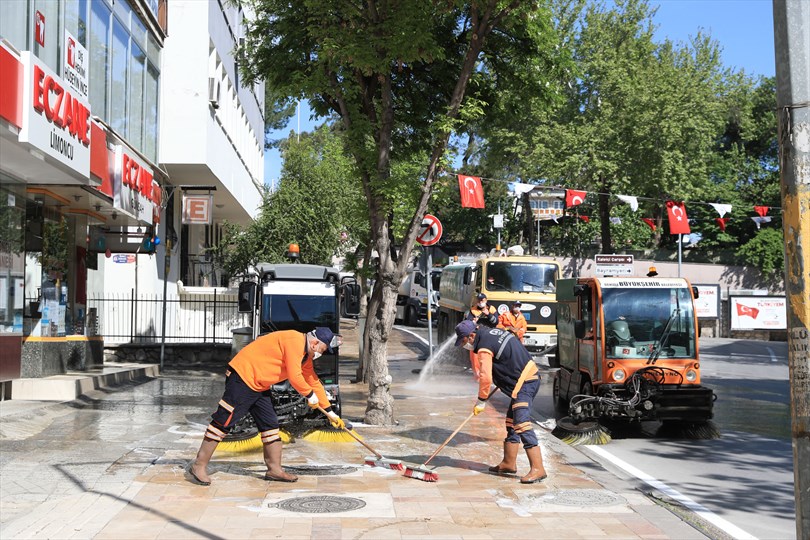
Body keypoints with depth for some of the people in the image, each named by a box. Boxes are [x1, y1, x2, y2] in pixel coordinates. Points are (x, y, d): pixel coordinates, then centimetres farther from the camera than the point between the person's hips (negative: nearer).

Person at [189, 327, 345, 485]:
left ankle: (274, 469, 14)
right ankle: (199, 465, -1)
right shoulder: (295, 341, -18)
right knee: (224, 422, -8)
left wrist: (330, 412, 19)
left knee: (270, 424, 7)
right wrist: (310, 395, -6)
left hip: (259, 386, 10)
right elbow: (294, 377, -21)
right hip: (243, 377, -10)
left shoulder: (305, 355, 13)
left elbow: (314, 382, 19)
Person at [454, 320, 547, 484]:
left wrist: (481, 401, -6)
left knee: (522, 425, -16)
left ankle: (537, 468, -19)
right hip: (529, 377, 11)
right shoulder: (493, 332, 13)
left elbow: (486, 378, -18)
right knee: (511, 422, 16)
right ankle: (509, 463, 24)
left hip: (524, 383, -11)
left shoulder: (484, 348, -15)